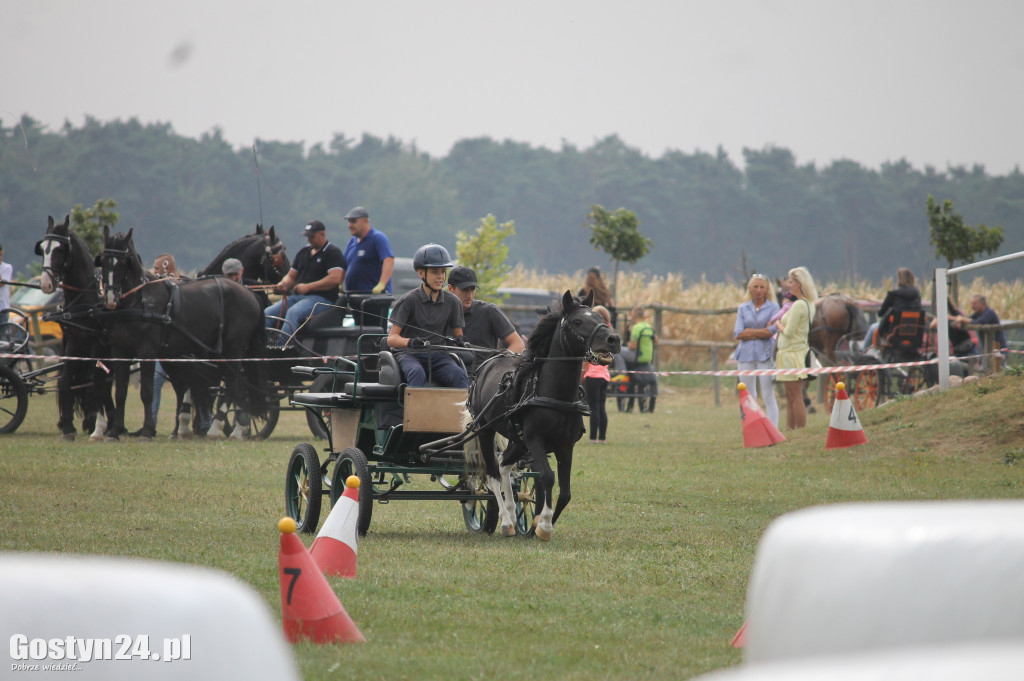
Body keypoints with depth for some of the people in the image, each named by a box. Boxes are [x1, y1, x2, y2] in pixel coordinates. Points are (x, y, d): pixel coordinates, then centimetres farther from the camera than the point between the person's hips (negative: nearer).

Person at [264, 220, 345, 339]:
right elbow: (291, 276, 25)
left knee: (293, 312, -36)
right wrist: (283, 284, -1)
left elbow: (336, 278, -16)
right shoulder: (303, 252, 22)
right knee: (267, 313, -13)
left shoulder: (333, 252, -2)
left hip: (321, 298, -8)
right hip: (297, 296, 8)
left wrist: (308, 287, -19)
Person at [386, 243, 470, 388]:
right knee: (417, 373, -37)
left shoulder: (452, 302, 9)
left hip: (439, 355, 3)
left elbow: (457, 333, 16)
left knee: (459, 375, -28)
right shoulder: (409, 300, -2)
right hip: (410, 355, -3)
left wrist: (460, 340, -10)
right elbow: (392, 338, -6)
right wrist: (410, 342, -29)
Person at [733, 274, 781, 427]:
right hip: (746, 355, 3)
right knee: (748, 396, 5)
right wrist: (761, 333, -8)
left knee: (768, 396, -4)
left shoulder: (773, 307, 2)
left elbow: (771, 331, -10)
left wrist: (748, 331, -6)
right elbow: (738, 334, 0)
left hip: (765, 355, -3)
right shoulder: (743, 308, 11)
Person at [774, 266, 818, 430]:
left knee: (796, 398, -7)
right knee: (790, 398, 14)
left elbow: (789, 332, -17)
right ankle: (790, 430, 16)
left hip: (792, 353, -10)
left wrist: (778, 325, -1)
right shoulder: (809, 304, 12)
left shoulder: (798, 305, -17)